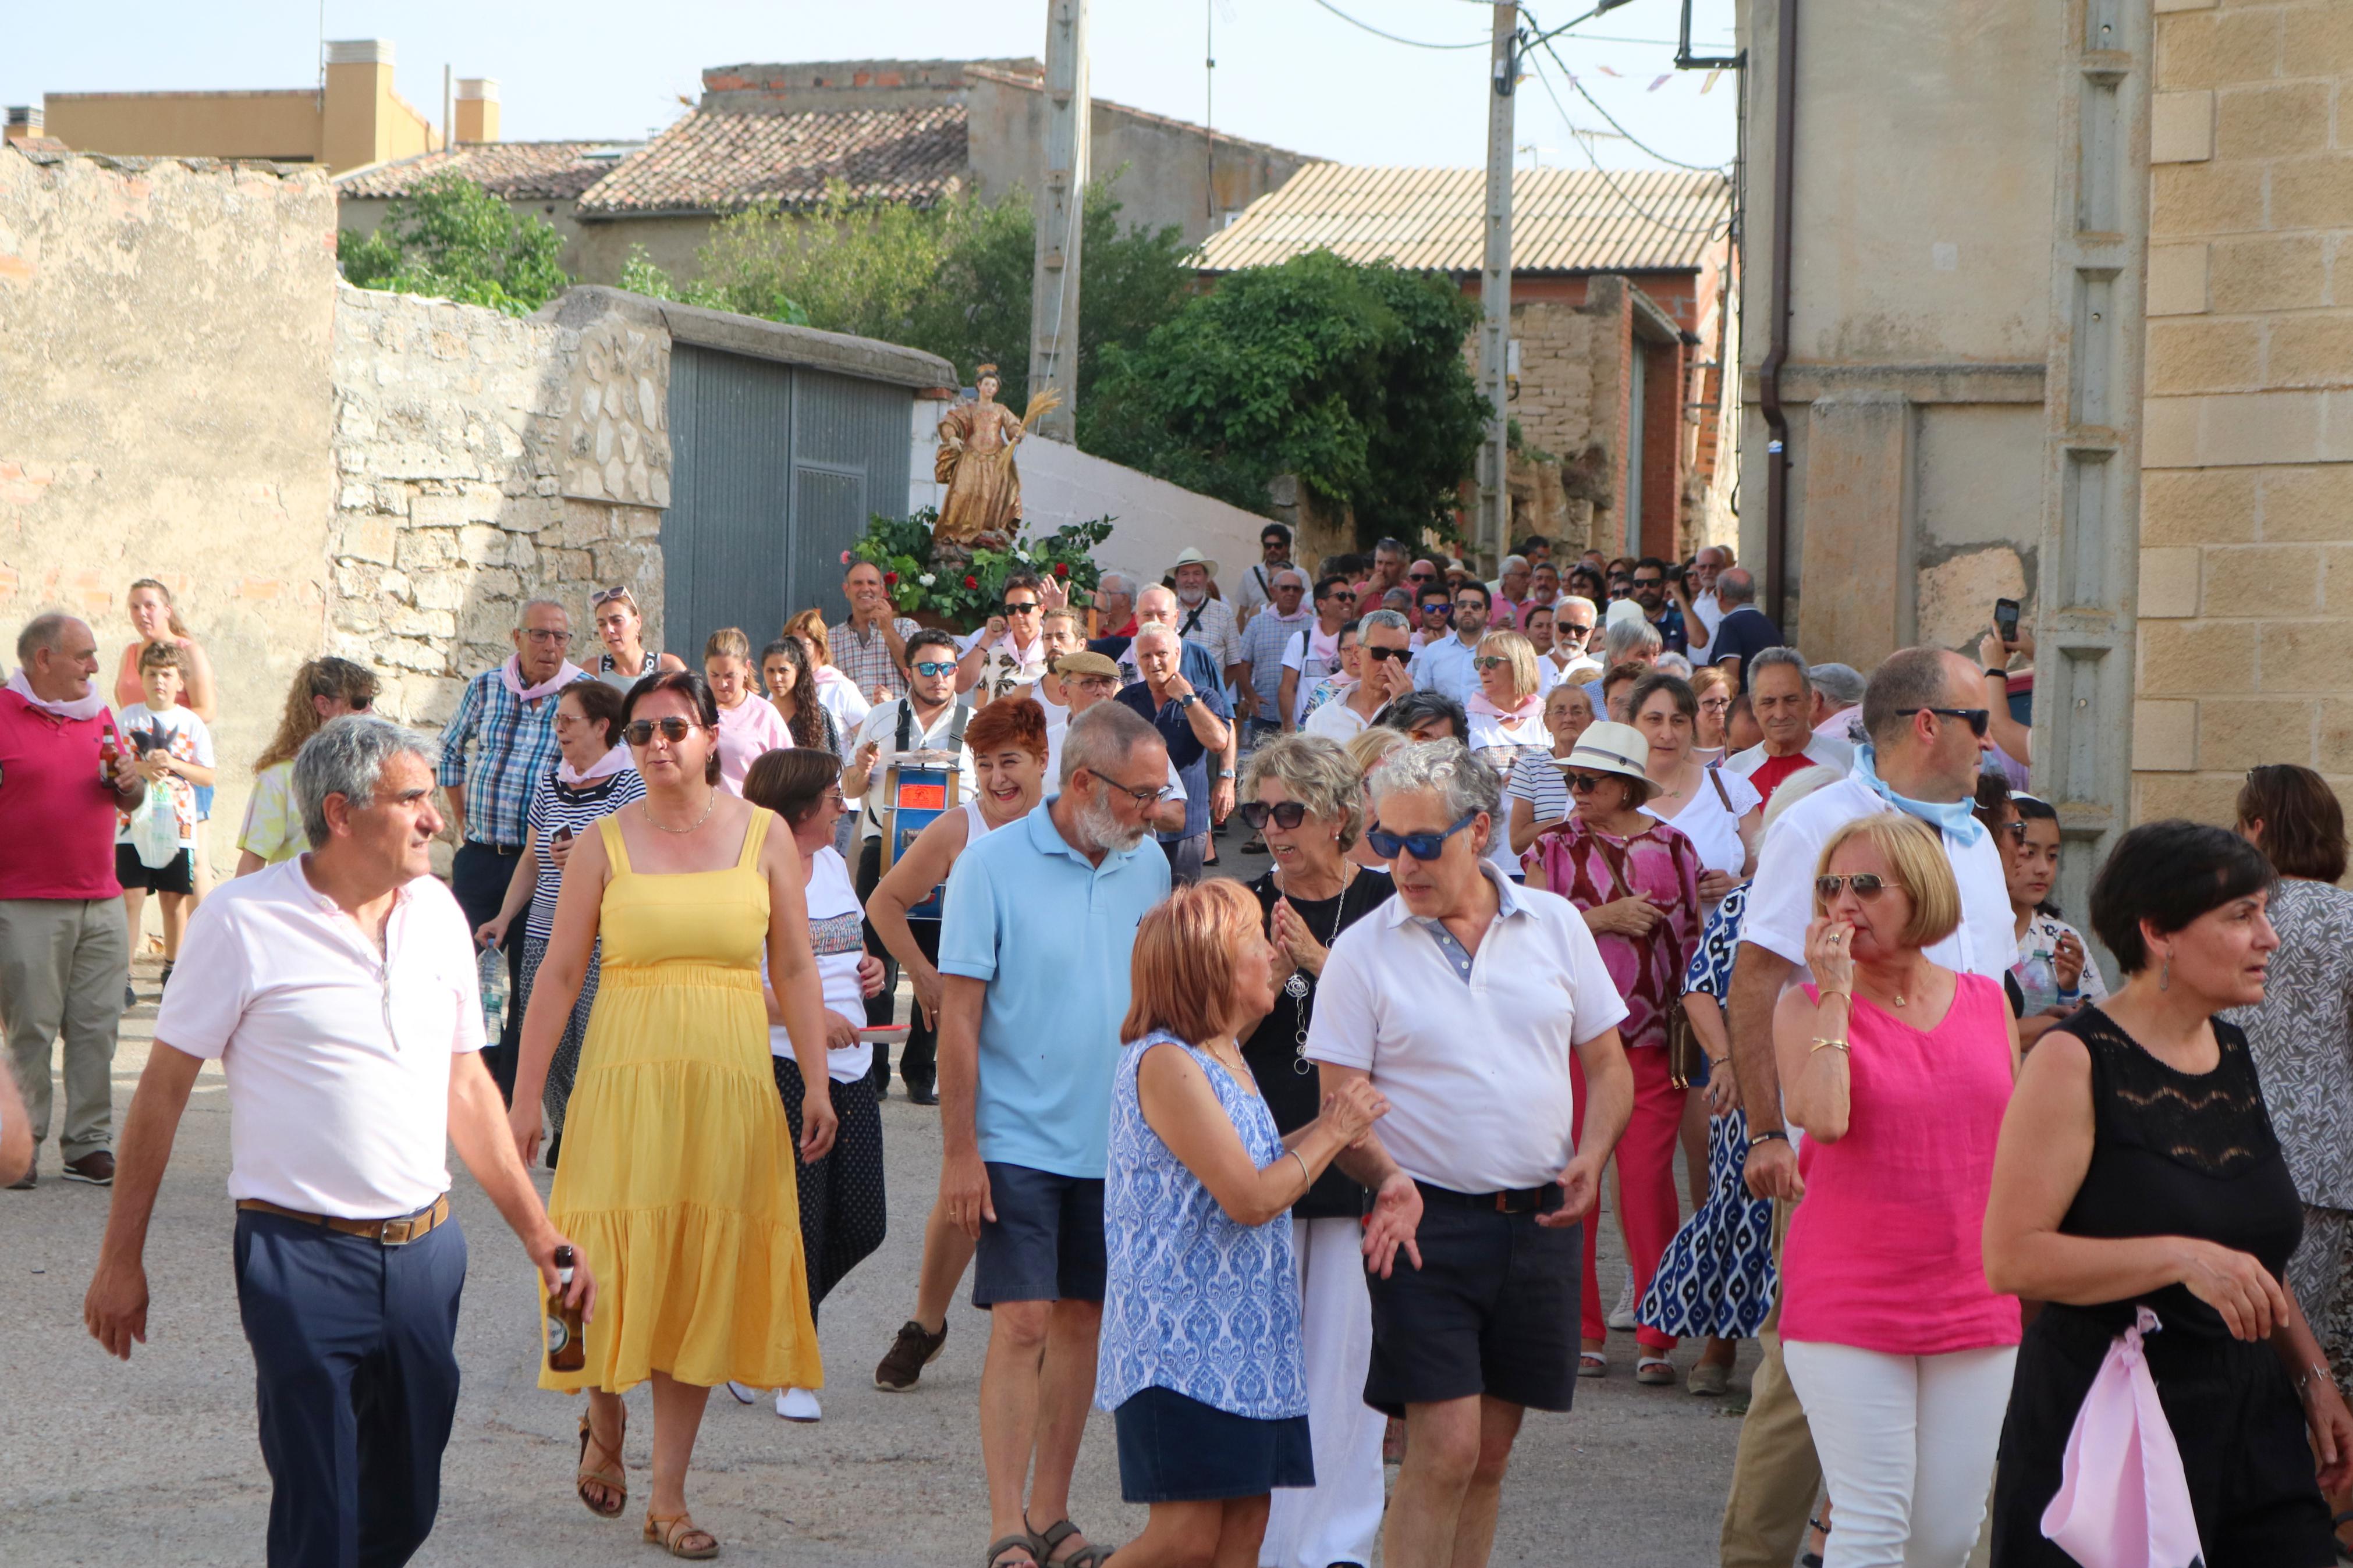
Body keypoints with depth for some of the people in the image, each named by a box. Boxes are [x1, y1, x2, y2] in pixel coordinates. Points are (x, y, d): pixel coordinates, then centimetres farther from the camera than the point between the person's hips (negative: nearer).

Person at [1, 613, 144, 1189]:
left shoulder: (99, 716, 15)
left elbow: (130, 800, 23)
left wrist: (131, 783, 1)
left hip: (101, 903, 5)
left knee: (97, 1028, 4)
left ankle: (90, 1145, 11)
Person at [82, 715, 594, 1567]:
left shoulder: (437, 911, 8)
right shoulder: (244, 920, -8)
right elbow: (163, 1088, -3)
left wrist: (537, 1231, 14)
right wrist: (121, 1259, -2)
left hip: (427, 1249, 5)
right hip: (303, 1259, -5)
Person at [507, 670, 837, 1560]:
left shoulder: (764, 836, 6)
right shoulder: (604, 843, 3)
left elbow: (795, 970, 7)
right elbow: (558, 975, 3)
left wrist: (816, 1085, 1)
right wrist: (525, 1097, -1)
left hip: (729, 1084, 1)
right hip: (625, 1077, -1)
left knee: (703, 1283, 3)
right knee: (617, 1268, -5)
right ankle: (602, 1421, 28)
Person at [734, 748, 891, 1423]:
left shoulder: (833, 864, 15)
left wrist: (870, 969, 9)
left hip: (849, 1063, 8)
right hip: (781, 1065, -8)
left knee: (861, 1222, 6)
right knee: (798, 1222, -3)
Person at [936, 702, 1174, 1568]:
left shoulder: (1149, 868, 6)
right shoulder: (993, 863, -8)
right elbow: (959, 1013, -9)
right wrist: (959, 1151, -12)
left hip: (1116, 1141, 5)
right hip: (1020, 1140, -5)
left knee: (1082, 1321, 9)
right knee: (1023, 1324, -9)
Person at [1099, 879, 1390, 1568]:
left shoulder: (1226, 1058, 15)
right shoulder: (1165, 1064, -17)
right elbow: (1250, 1198, -20)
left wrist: (1328, 1124, 11)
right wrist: (1334, 1132, -7)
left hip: (1245, 1341, 10)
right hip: (1182, 1336, -9)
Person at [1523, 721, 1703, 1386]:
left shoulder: (1672, 847, 8)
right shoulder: (1554, 846, 5)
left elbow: (1696, 933, 14)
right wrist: (1605, 916, -13)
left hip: (1652, 1039, 0)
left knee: (1648, 1178, -5)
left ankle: (1657, 1337, 3)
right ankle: (1581, 1331, 13)